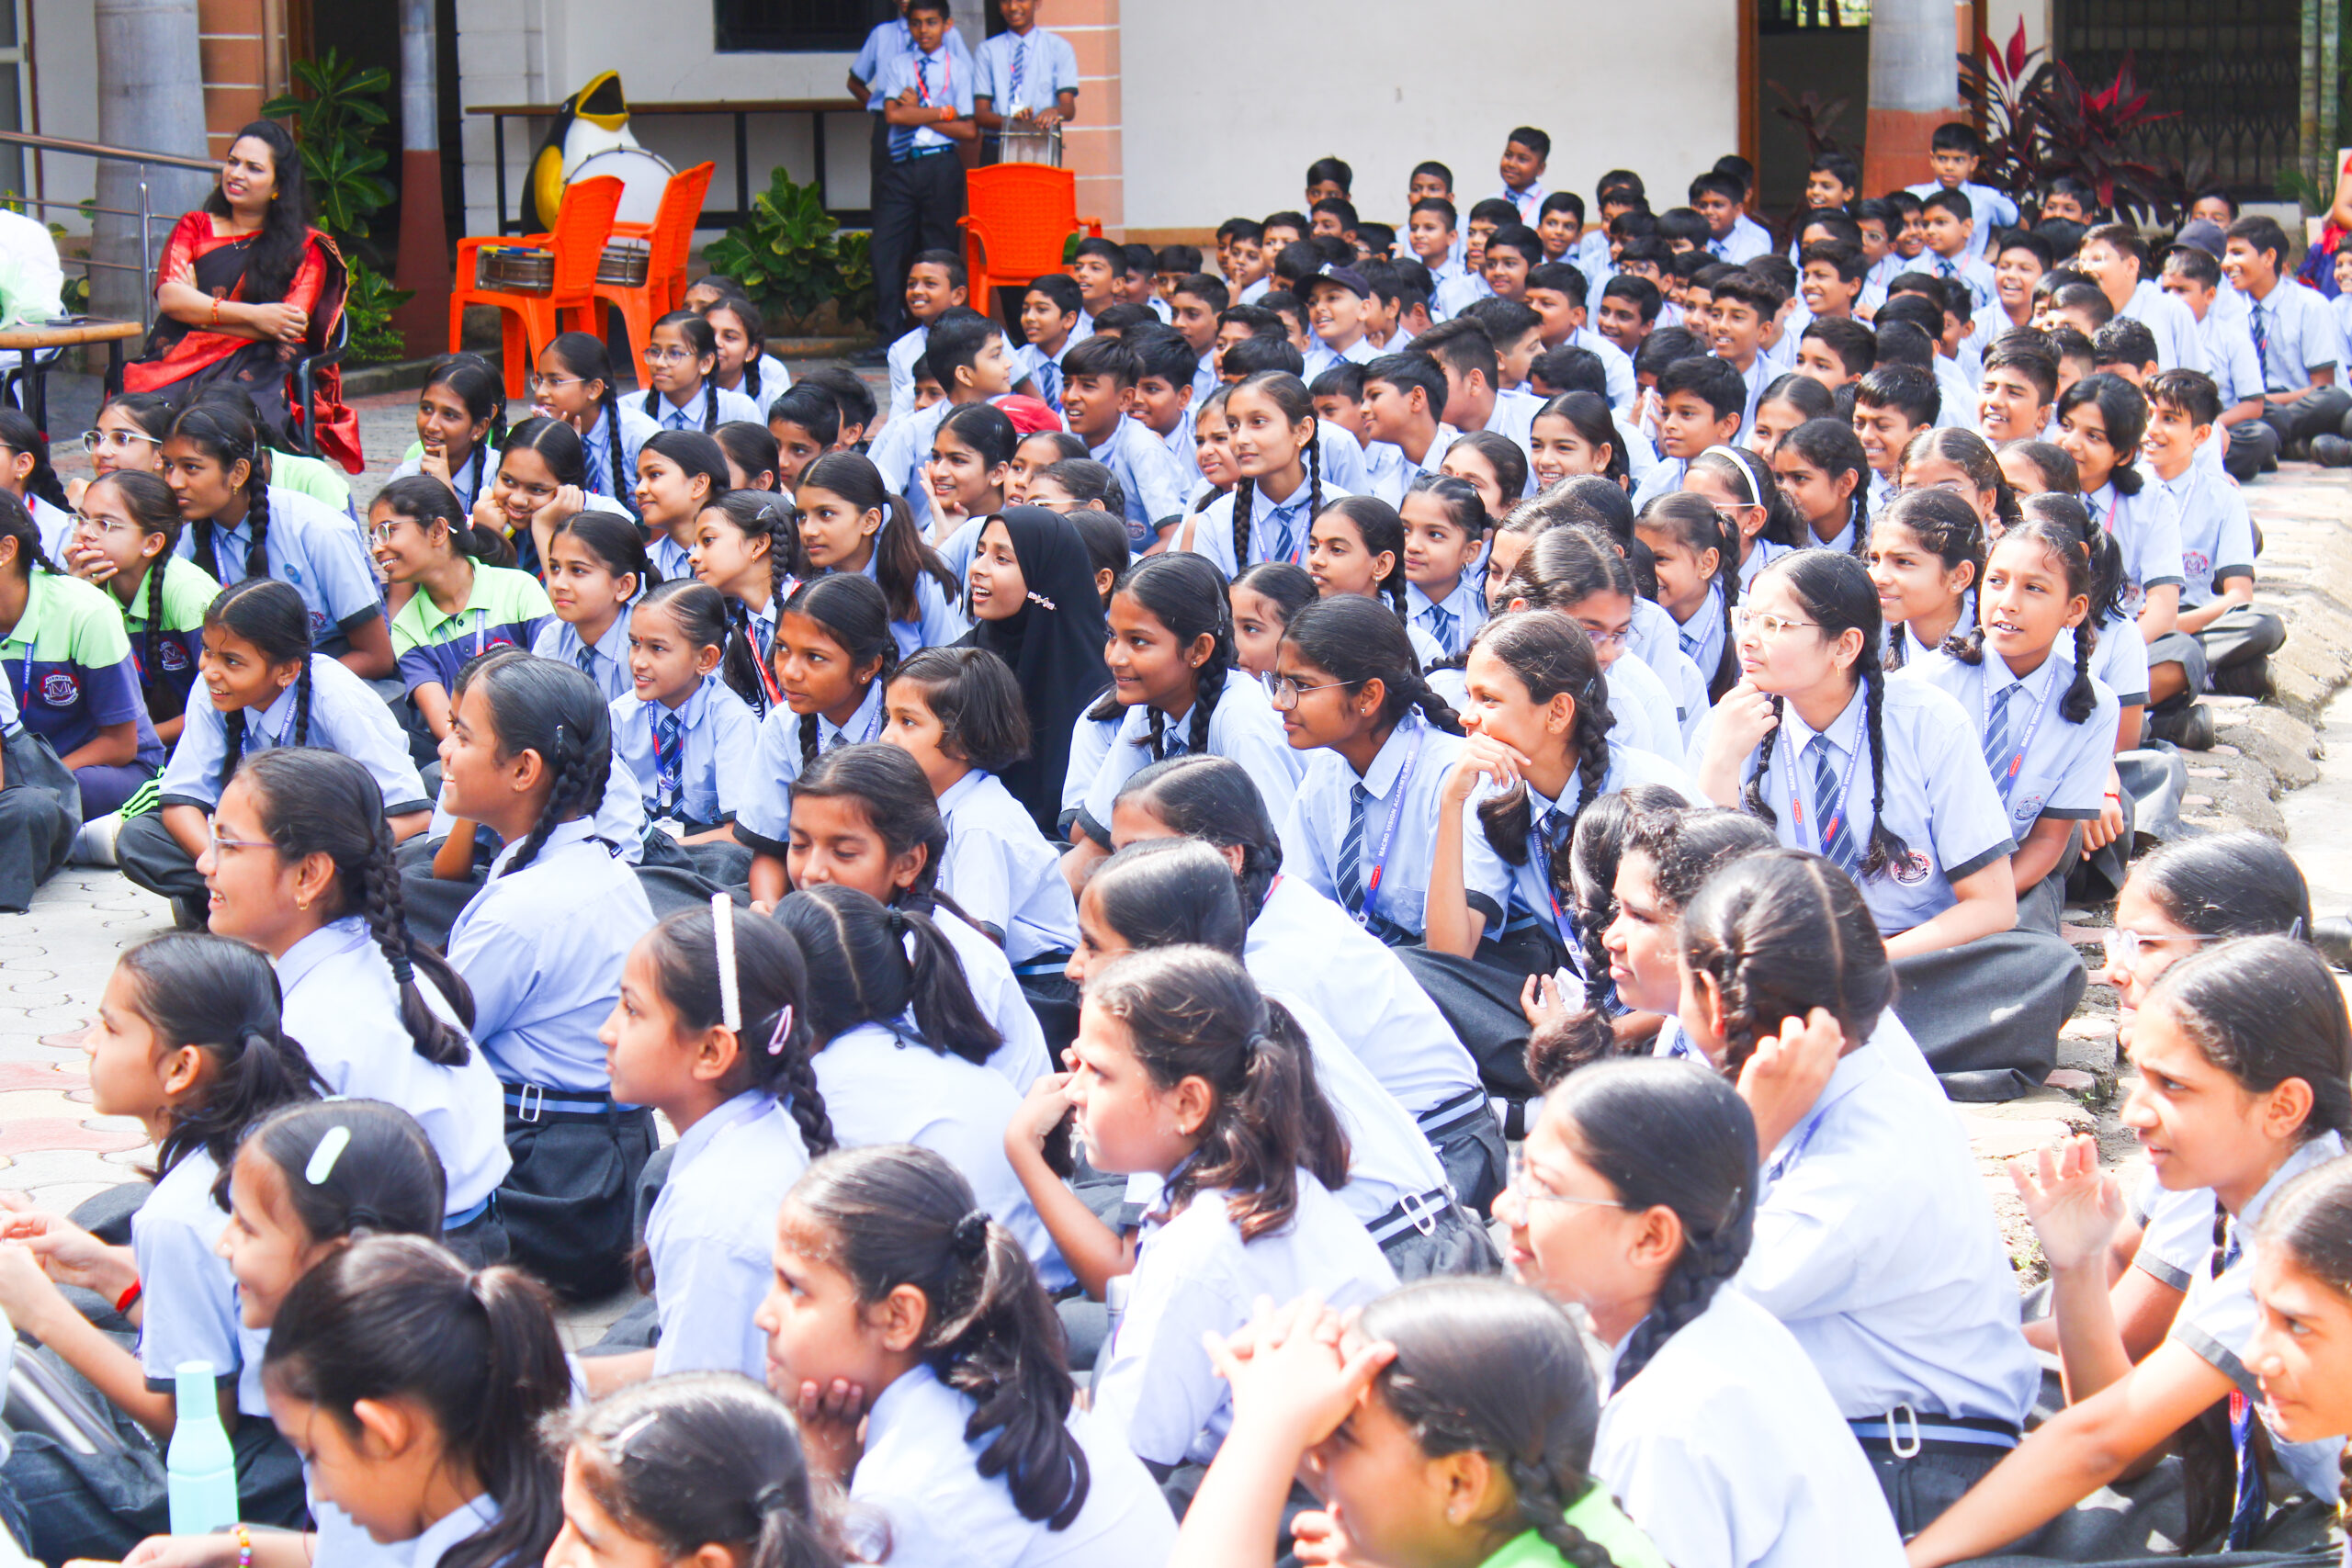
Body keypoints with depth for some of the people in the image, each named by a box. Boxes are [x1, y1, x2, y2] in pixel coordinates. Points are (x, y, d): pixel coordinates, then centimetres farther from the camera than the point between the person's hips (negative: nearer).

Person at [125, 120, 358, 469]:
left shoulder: (306, 247, 13)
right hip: (180, 364, 2)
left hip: (258, 373, -2)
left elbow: (290, 328, -1)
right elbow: (168, 296, 3)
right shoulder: (195, 227, 21)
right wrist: (252, 315, -10)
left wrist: (198, 312, -3)